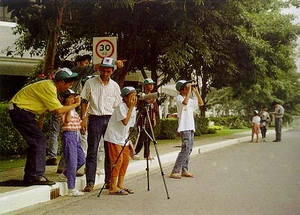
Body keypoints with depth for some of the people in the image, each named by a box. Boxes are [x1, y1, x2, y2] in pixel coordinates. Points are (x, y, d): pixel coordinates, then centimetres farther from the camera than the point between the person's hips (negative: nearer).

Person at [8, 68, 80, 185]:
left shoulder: (50, 85, 11)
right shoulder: (48, 87, -21)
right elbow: (59, 110, -23)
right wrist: (76, 104, -13)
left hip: (22, 111, 11)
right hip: (19, 110, -11)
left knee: (36, 142, 12)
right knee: (39, 141, -11)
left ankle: (29, 177, 18)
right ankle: (36, 176, -9)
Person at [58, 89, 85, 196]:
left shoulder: (74, 111, 17)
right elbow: (67, 120, -29)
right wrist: (70, 107, -26)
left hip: (76, 135, 9)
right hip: (69, 135, -9)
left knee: (81, 160, 11)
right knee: (72, 162, -8)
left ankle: (65, 174, 31)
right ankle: (71, 189, -2)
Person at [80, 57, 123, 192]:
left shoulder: (115, 86, 8)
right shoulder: (90, 83, 1)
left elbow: (116, 106, 11)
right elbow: (84, 101, 3)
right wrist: (83, 119, -6)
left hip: (110, 119, 2)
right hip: (95, 119, -2)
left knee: (110, 152, 5)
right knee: (92, 152, -3)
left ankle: (109, 181, 15)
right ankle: (90, 182, -1)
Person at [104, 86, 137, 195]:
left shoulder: (133, 109, 7)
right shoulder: (121, 107, -17)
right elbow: (125, 122, -29)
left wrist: (128, 141, 8)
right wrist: (131, 107, -24)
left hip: (123, 139, 8)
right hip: (114, 137, -8)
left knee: (125, 160, 6)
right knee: (117, 160, -11)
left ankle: (120, 185, 16)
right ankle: (113, 187, -7)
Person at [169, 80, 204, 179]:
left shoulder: (190, 100, 17)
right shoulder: (179, 97, -6)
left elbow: (201, 103, 20)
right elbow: (185, 102, -27)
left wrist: (196, 92, 12)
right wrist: (189, 91, -19)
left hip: (191, 127, 9)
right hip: (184, 128, -9)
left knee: (189, 149, 9)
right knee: (186, 149, -15)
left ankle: (184, 170, 14)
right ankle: (175, 172, -14)